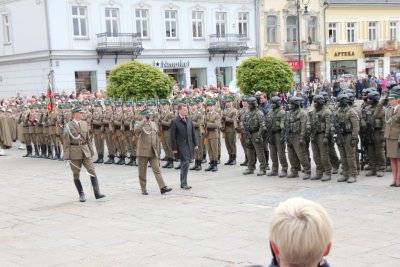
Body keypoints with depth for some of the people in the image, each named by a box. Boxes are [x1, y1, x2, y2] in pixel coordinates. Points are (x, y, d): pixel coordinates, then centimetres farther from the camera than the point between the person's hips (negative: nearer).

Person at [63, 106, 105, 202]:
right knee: (76, 175, 4)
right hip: (74, 152, -3)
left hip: (85, 151, 3)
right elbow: (66, 142, -5)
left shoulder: (85, 123, 9)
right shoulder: (68, 126, -4)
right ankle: (81, 194, 16)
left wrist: (91, 150, 14)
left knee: (92, 171, -7)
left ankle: (97, 193, -9)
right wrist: (66, 156, -9)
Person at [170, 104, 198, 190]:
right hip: (181, 147, -6)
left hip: (189, 146, 6)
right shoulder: (174, 122, -7)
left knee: (185, 164, 11)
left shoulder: (189, 120, 11)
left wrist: (195, 144, 11)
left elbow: (193, 133, 16)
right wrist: (174, 149, -10)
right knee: (185, 163, -11)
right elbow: (173, 137, -8)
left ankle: (183, 183, 18)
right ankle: (184, 184, -3)